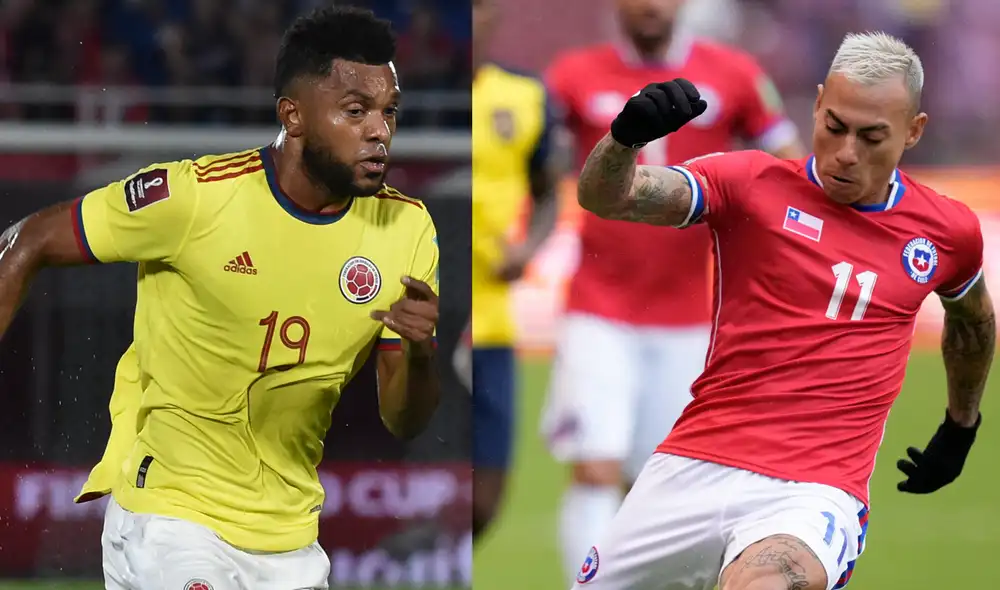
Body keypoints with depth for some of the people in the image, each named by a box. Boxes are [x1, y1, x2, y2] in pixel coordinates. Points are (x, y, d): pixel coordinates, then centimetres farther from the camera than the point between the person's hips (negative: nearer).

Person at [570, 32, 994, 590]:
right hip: (695, 473, 2)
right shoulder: (754, 183, 0)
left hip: (816, 494, -2)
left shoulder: (950, 230, 8)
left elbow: (974, 318, 31)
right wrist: (626, 136, -34)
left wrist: (961, 429, 41)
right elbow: (607, 196, -12)